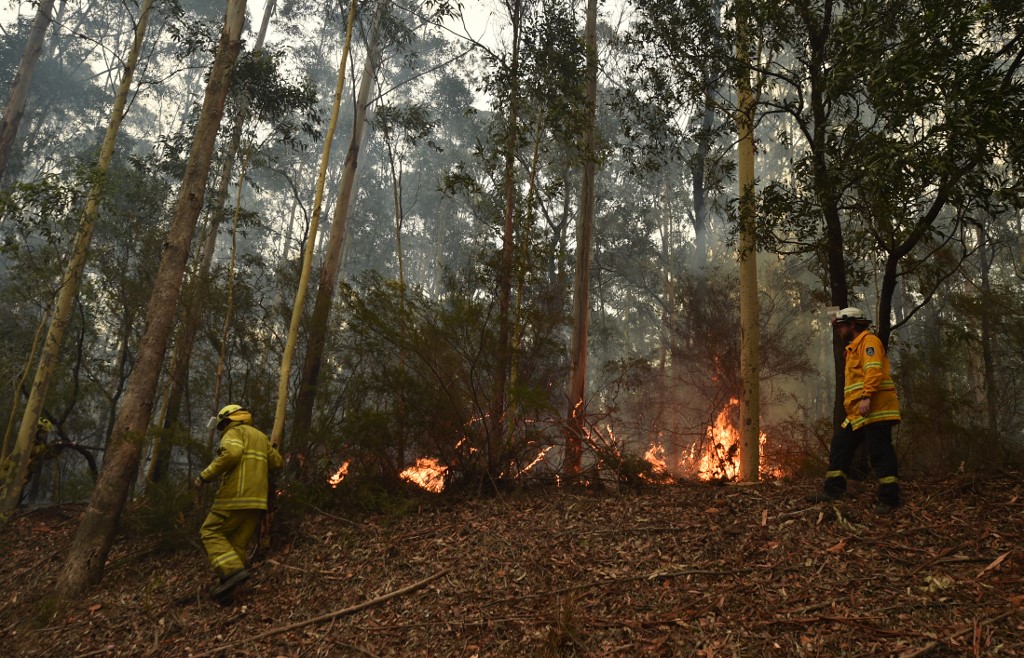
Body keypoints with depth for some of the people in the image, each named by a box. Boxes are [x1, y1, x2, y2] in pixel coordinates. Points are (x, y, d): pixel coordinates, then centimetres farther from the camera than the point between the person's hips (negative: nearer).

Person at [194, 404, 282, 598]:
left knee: (211, 532, 0)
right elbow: (277, 461, 21)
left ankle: (233, 570, -17)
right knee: (238, 542, 9)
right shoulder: (261, 437, 25)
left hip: (236, 496, -8)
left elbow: (231, 453, -20)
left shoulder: (234, 432, 1)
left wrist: (205, 475, -15)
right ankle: (229, 582, 4)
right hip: (257, 499, 8)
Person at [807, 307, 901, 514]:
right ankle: (832, 490, 12)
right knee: (840, 445, 9)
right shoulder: (854, 347, 26)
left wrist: (866, 397, -29)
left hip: (874, 409, -10)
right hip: (858, 414, 10)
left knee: (880, 454, -7)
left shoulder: (869, 341, -6)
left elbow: (874, 370, -21)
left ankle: (889, 500, -2)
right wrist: (852, 403, 21)